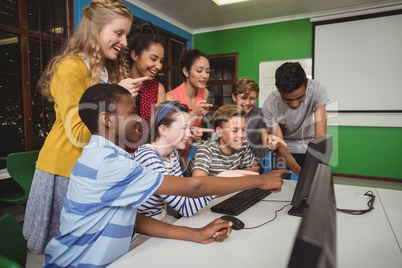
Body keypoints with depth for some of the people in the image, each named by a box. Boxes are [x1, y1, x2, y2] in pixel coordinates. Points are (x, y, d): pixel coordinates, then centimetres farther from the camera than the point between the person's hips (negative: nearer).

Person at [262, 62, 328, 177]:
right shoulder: (269, 107, -28)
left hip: (311, 147, 1)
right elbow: (280, 146, -25)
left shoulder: (317, 90, -28)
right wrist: (300, 172, -41)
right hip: (287, 150, 0)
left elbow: (320, 135, -32)